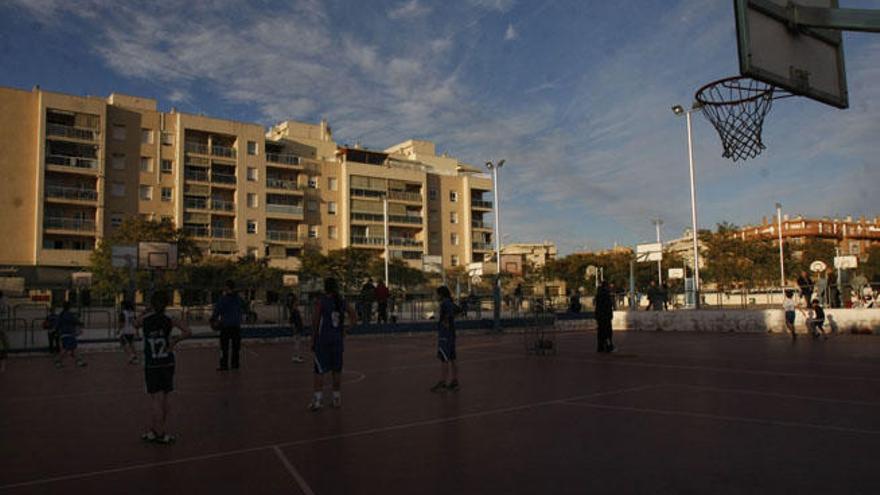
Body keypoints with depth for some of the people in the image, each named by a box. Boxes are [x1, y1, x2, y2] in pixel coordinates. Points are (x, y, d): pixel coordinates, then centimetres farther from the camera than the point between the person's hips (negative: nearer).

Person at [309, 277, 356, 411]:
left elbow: (315, 323, -8)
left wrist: (313, 341, 0)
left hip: (323, 339, -4)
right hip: (338, 339, 4)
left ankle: (317, 400, 1)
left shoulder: (321, 302, -9)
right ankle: (337, 399, 16)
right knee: (336, 369, 10)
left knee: (319, 370, 2)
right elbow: (354, 317, 3)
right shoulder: (342, 302, 4)